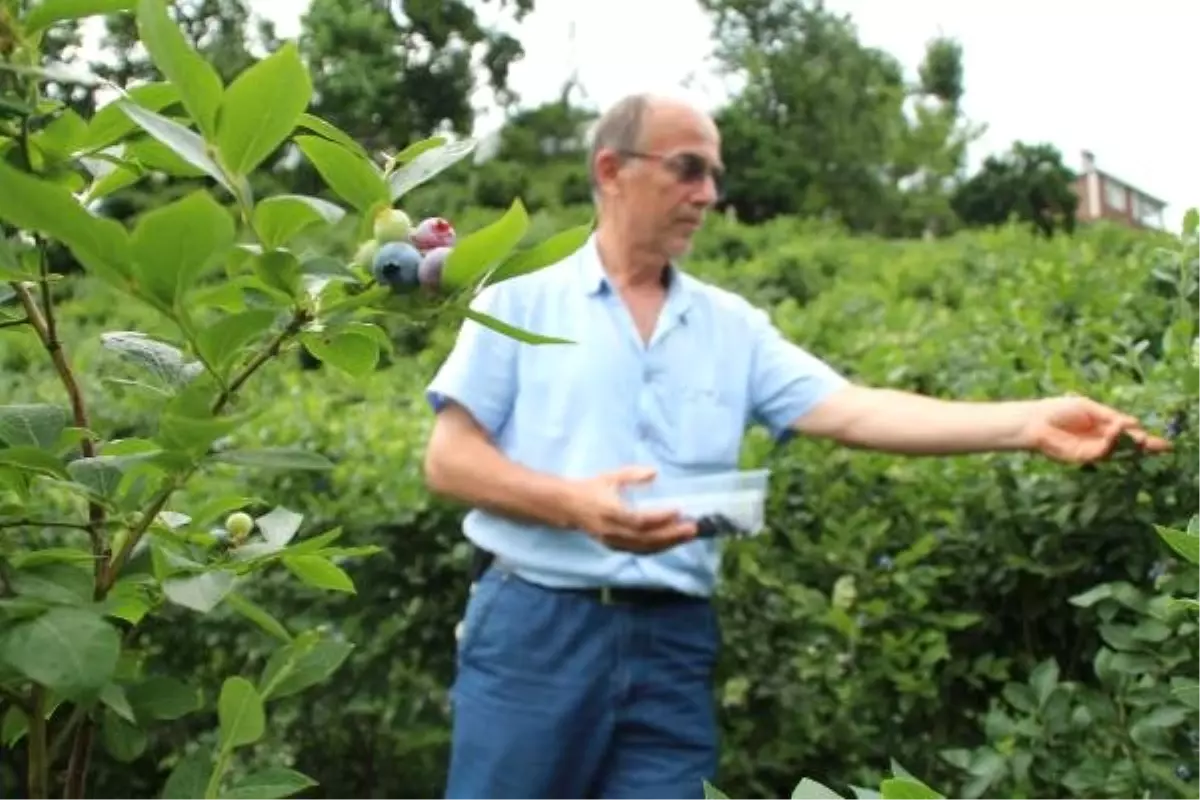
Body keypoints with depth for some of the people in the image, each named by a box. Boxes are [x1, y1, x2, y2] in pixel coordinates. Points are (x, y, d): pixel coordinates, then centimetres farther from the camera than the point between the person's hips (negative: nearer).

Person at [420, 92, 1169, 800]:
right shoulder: (518, 304, 3)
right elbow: (448, 461, -1)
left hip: (673, 643, 2)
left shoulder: (734, 326, 9)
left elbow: (853, 411, -1)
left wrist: (1028, 423, -12)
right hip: (535, 627, -2)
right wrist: (571, 504, -18)